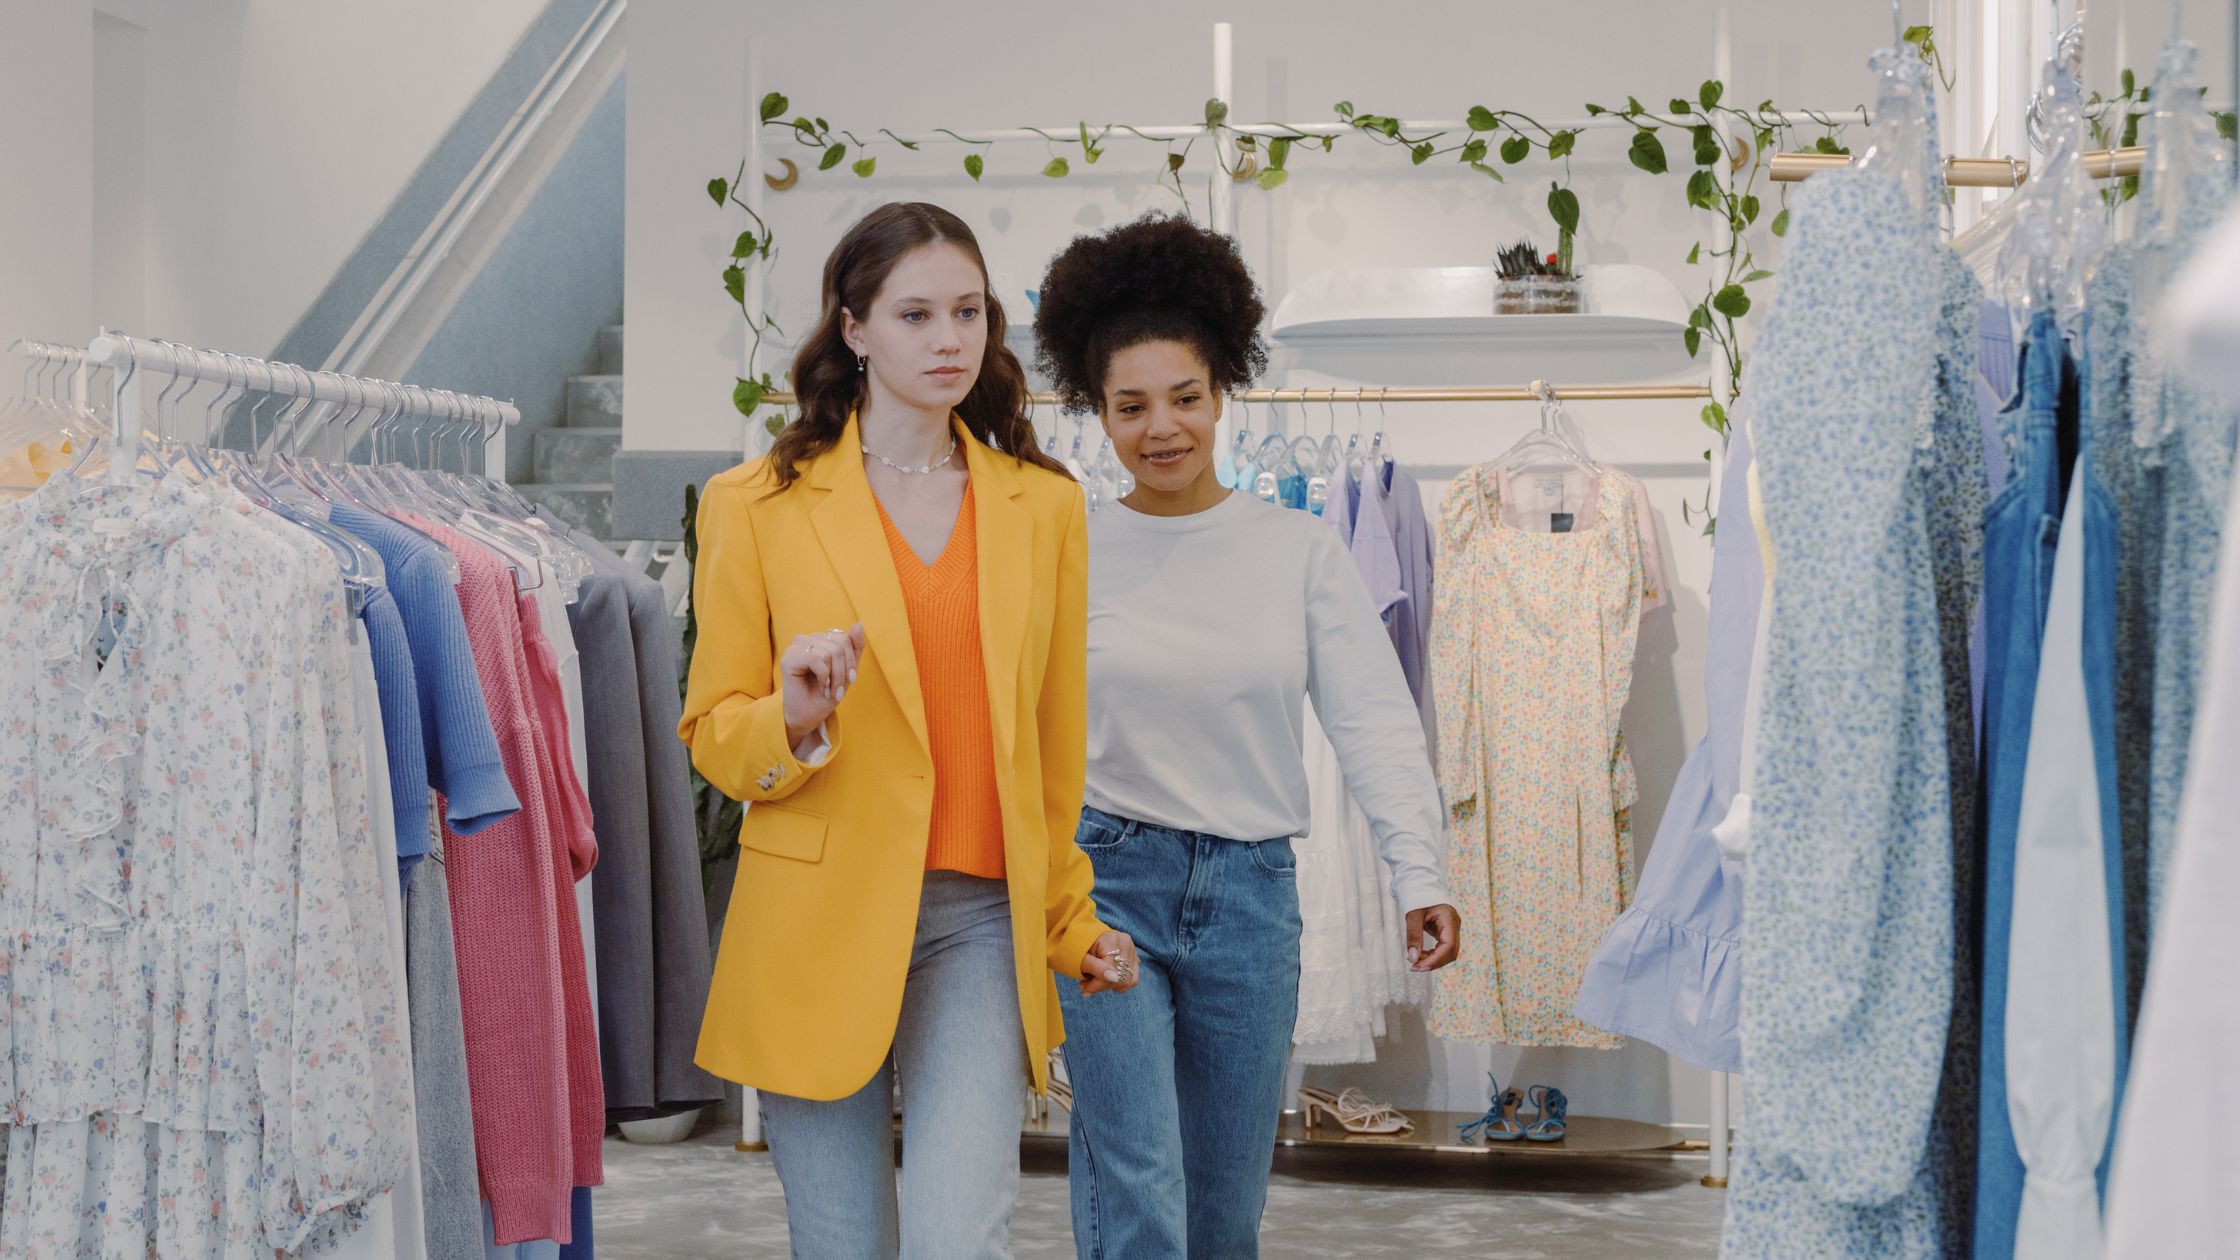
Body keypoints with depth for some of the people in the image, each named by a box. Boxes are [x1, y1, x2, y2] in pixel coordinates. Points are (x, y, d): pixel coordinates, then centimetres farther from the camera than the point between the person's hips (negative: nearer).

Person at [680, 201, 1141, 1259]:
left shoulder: (1045, 506, 10)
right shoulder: (756, 506, 2)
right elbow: (711, 736, 4)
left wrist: (1073, 921, 19)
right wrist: (793, 720, -17)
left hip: (983, 922, 1)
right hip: (818, 925, -1)